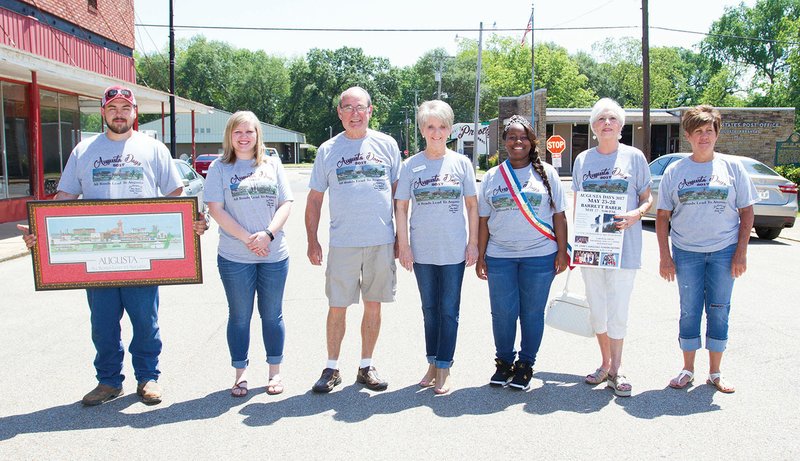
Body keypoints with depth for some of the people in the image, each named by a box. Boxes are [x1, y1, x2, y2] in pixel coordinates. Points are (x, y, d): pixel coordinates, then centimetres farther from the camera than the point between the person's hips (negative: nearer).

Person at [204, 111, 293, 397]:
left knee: (272, 315, 10)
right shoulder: (220, 168, 3)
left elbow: (286, 204, 3)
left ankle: (275, 372, 22)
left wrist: (268, 234, -13)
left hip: (274, 254, 2)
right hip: (234, 256, -1)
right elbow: (216, 209, -5)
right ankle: (240, 375, 20)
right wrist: (247, 238, -14)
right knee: (239, 317, 8)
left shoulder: (272, 165, 9)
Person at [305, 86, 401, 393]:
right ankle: (332, 368, 18)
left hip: (382, 241, 1)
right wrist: (312, 241, 3)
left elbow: (398, 192, 10)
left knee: (373, 306, 8)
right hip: (343, 242, -1)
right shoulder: (328, 149, 5)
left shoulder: (387, 145, 6)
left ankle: (366, 367, 22)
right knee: (337, 307, 3)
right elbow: (314, 199, 8)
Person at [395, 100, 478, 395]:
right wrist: (403, 245, -3)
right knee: (429, 309, 12)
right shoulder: (411, 165, 0)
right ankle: (433, 363, 24)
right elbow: (401, 207, 2)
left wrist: (473, 243, 0)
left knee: (449, 310, 4)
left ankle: (444, 368, 13)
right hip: (422, 250, 1)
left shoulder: (461, 163, 0)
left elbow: (472, 205, 4)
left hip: (454, 249, -1)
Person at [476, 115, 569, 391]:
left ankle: (526, 364, 21)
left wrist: (562, 252, 0)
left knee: (532, 312, 6)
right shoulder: (492, 177, 9)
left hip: (539, 255, -1)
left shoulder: (546, 173, 5)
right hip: (500, 257, 1)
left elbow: (559, 215, 5)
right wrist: (481, 257, 6)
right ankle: (504, 361, 24)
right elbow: (483, 220, 9)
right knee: (503, 313, 5)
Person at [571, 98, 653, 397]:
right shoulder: (583, 159, 8)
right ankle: (605, 363, 26)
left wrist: (636, 214, -17)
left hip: (622, 245, -3)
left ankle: (615, 370, 10)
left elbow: (648, 198, 4)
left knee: (617, 310, -3)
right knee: (597, 308, 11)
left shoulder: (634, 156, 0)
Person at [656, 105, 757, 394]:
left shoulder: (732, 167, 2)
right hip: (686, 252, 0)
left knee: (719, 311, 6)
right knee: (689, 311, 6)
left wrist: (741, 252, -4)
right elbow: (662, 216, 4)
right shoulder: (674, 171, 2)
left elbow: (746, 212, 3)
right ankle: (688, 370, 21)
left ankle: (715, 373, 20)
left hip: (724, 251, 0)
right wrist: (665, 256, -2)